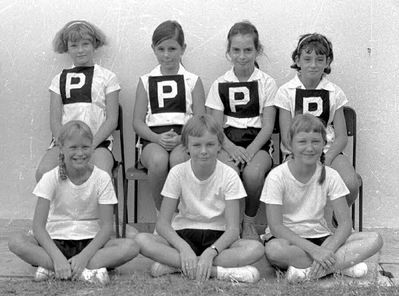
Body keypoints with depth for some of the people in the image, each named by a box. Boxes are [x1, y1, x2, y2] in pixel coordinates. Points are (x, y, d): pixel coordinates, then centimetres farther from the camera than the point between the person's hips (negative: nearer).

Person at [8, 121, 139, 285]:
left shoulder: (102, 178, -6)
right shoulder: (51, 178, -6)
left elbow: (106, 225, -9)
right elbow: (38, 224, -13)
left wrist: (84, 256, -25)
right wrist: (57, 256, -29)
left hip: (90, 242, 1)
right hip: (56, 241, 0)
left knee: (130, 247, -28)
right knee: (16, 242, -28)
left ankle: (51, 269, -30)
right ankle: (86, 272, -34)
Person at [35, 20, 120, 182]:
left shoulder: (107, 77, 9)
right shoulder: (60, 79, 15)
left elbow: (112, 120, 2)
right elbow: (55, 121, 7)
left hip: (98, 140, -2)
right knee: (43, 172, -28)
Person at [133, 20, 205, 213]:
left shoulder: (193, 81, 12)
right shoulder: (146, 82, 15)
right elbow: (138, 122, 8)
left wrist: (180, 138, -16)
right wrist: (158, 138, -12)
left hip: (184, 140, 0)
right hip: (153, 140, 1)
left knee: (178, 159, -36)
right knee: (158, 161, -35)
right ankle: (161, 213, -13)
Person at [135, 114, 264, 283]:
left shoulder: (228, 176, -8)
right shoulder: (178, 173, -6)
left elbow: (233, 228, -13)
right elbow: (162, 223, -10)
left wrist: (211, 252, -32)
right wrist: (184, 247, -29)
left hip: (218, 238, 0)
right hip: (184, 236, 0)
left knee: (256, 248, -31)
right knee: (141, 240, -28)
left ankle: (174, 264, -29)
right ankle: (219, 271, -33)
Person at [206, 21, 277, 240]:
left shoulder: (267, 83, 5)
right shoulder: (220, 85, 8)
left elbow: (268, 126, 0)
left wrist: (250, 150, -17)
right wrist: (232, 148, -18)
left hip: (258, 143, 0)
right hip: (228, 143, 1)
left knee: (253, 173, -34)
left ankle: (249, 223, -6)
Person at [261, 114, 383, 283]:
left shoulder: (330, 176, -3)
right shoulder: (277, 177, -12)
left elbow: (345, 223, -6)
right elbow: (275, 226, -18)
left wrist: (328, 249, -26)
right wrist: (313, 249, -28)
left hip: (320, 238, 3)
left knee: (374, 240, -18)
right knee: (273, 249, -40)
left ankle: (308, 272, -26)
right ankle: (342, 265, -23)